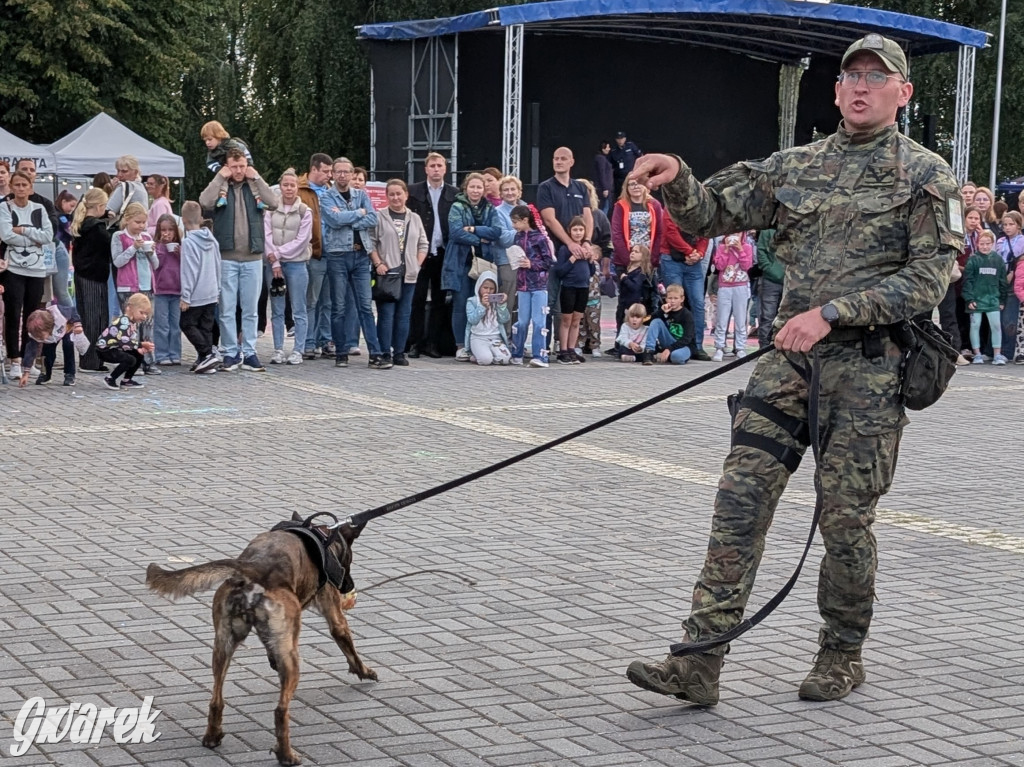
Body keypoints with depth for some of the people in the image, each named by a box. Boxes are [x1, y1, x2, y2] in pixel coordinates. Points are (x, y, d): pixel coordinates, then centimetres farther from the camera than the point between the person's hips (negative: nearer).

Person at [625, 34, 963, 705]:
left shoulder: (927, 176, 0)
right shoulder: (796, 166, 14)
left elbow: (929, 277, -9)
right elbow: (711, 214, 13)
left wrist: (831, 313, -17)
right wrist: (676, 180, -10)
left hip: (870, 365, -4)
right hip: (790, 356, 4)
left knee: (845, 518, 2)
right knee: (741, 499, -4)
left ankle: (843, 655, 23)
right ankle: (700, 661, -4)